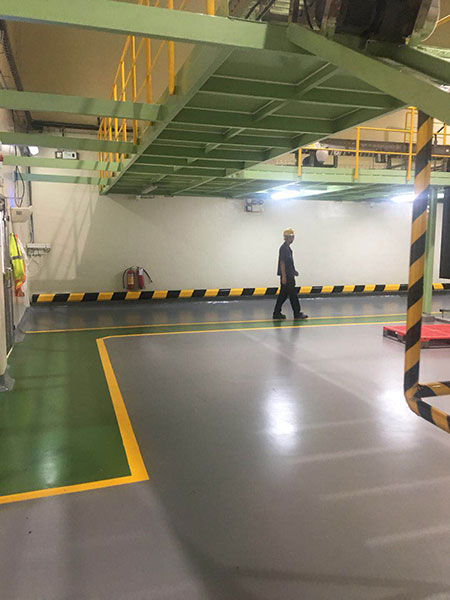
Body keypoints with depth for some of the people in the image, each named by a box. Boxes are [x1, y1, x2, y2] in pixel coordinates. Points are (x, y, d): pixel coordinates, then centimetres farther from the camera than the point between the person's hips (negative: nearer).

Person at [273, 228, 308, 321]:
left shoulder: (287, 248, 15)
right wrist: (284, 276, -21)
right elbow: (282, 262, -19)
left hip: (289, 275, 10)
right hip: (286, 276, -10)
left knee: (283, 294, 11)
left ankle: (277, 313, 15)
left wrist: (293, 271, 26)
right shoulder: (283, 248, -15)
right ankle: (297, 313, 3)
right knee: (293, 294, -4)